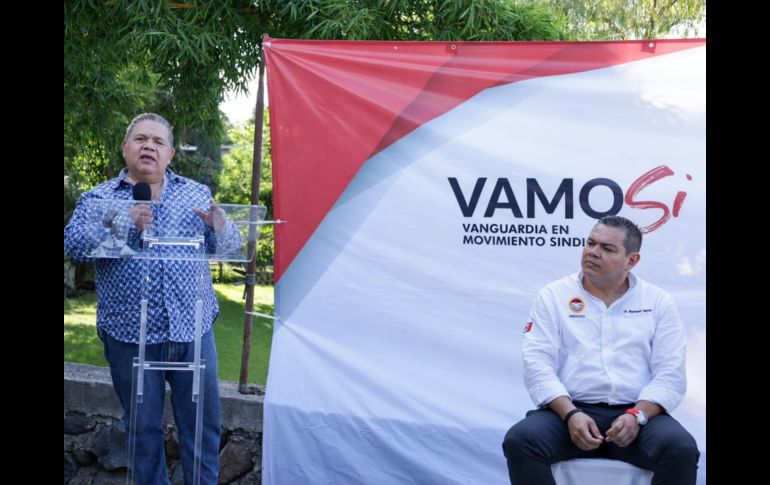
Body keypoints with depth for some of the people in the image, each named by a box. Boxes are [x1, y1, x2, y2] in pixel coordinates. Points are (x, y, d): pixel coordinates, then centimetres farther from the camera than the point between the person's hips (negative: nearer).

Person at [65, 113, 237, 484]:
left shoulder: (197, 194, 12)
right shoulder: (97, 199, 5)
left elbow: (230, 246, 9)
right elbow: (73, 246, -10)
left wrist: (219, 227, -14)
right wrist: (119, 224, -24)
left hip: (193, 332, 1)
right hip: (130, 338, -1)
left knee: (203, 424, 6)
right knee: (143, 428, 10)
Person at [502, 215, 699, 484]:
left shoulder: (658, 302, 10)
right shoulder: (553, 296, 8)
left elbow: (670, 373, 2)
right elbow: (538, 365, -2)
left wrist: (637, 415, -16)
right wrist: (571, 414, -18)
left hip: (634, 414, 0)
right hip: (570, 410, 0)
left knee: (681, 449, -30)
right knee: (520, 441, -30)